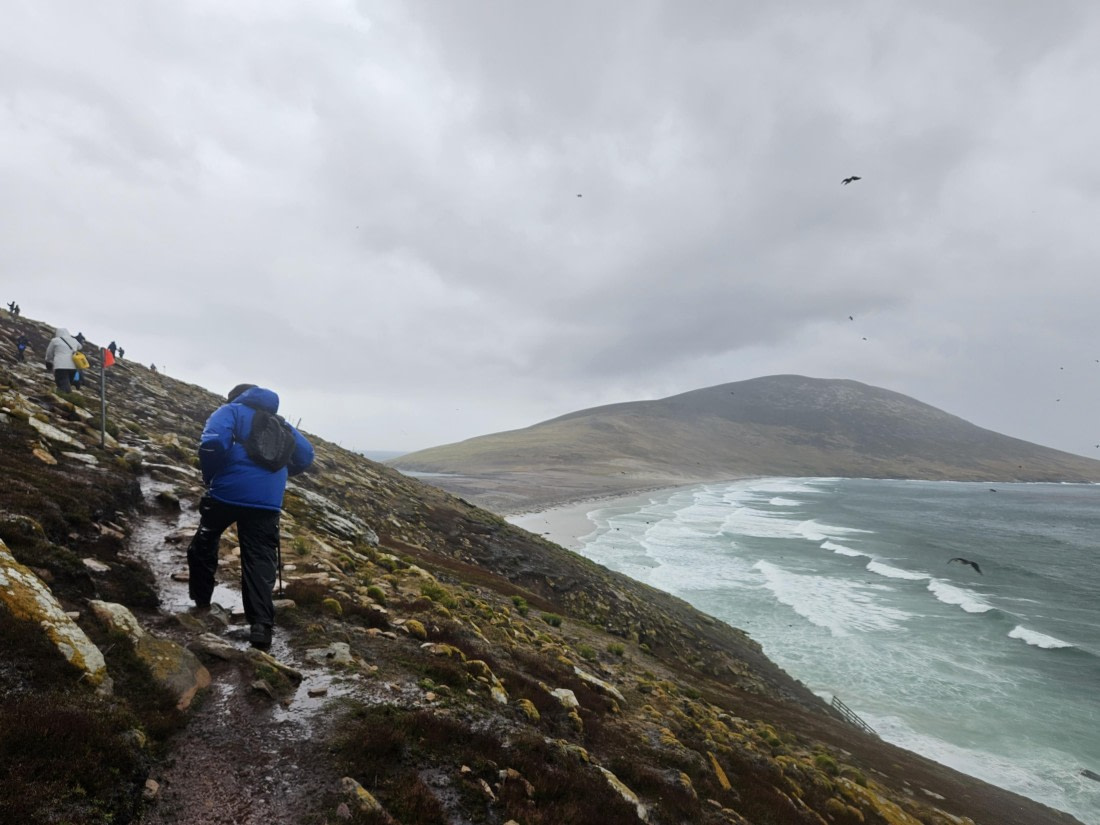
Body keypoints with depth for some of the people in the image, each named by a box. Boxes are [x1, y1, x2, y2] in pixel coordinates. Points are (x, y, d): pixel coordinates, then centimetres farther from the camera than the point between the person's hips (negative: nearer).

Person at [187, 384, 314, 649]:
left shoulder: (230, 411, 7)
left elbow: (212, 443, -14)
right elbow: (306, 455, 22)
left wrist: (210, 477, 1)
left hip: (228, 492, -2)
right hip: (267, 501, 3)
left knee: (203, 545, 23)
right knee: (260, 559, 1)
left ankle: (201, 602, 34)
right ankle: (261, 625, -10)